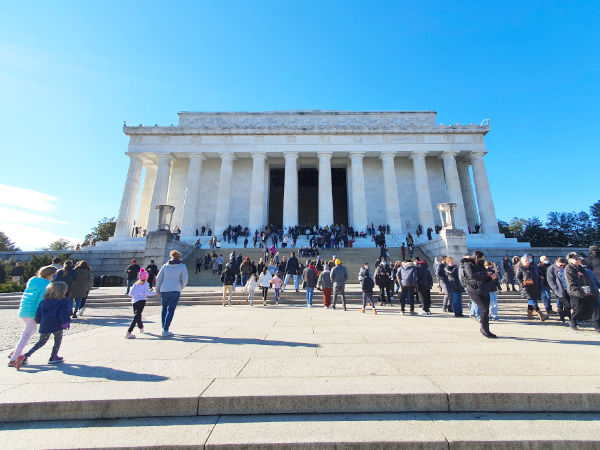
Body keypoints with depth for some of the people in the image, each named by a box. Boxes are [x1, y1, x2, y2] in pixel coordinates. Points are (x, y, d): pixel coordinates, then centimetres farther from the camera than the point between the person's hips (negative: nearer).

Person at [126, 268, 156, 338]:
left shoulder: (135, 284, 14)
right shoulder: (145, 284, 0)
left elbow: (130, 294, 8)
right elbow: (147, 293, -12)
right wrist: (155, 293, 1)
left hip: (134, 301, 7)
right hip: (141, 301, -7)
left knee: (137, 315, 22)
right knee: (136, 317, -9)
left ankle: (141, 328, 45)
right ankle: (128, 332, -19)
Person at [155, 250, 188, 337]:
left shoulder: (165, 266, 8)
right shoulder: (182, 266, 0)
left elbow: (158, 279, 10)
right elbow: (184, 280, -2)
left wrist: (157, 289, 24)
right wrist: (181, 288, 16)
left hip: (164, 290, 3)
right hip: (175, 291, -3)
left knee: (164, 309, 20)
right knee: (171, 310, 1)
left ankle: (163, 327, 23)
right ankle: (165, 330, -2)